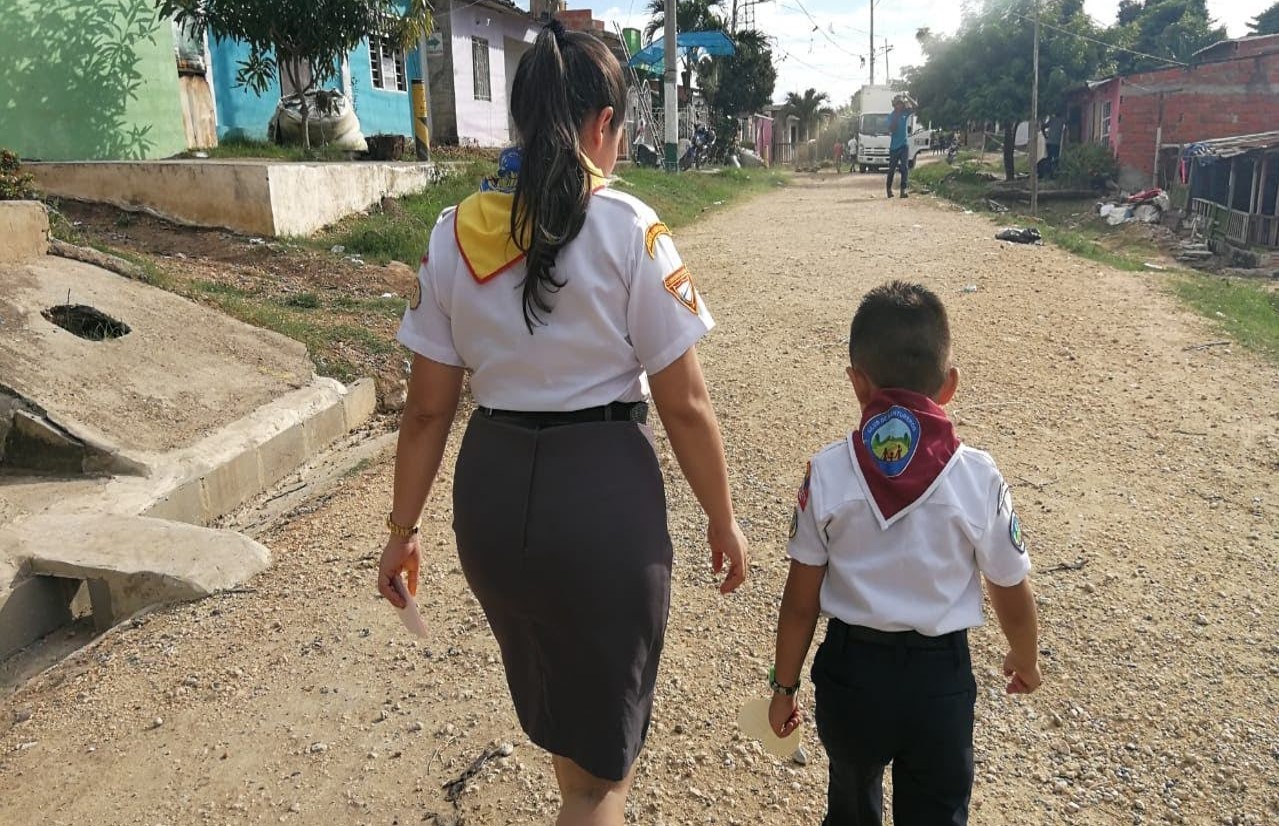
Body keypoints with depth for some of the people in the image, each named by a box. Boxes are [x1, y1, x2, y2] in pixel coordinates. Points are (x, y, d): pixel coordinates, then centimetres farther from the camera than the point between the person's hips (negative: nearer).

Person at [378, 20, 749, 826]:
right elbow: (685, 405, -10)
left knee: (553, 705, 32)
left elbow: (428, 409, 1)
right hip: (602, 495, -5)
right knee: (603, 752, 16)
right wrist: (723, 518, 3)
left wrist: (403, 528, 12)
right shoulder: (630, 230, -13)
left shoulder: (455, 232, -1)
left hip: (492, 494, 5)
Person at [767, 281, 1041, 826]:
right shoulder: (980, 480, -14)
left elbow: (800, 601, -7)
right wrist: (1025, 661, 19)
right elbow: (1012, 600, -2)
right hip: (940, 678, -1)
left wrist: (784, 684, 8)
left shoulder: (827, 474, -14)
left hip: (850, 670, 1)